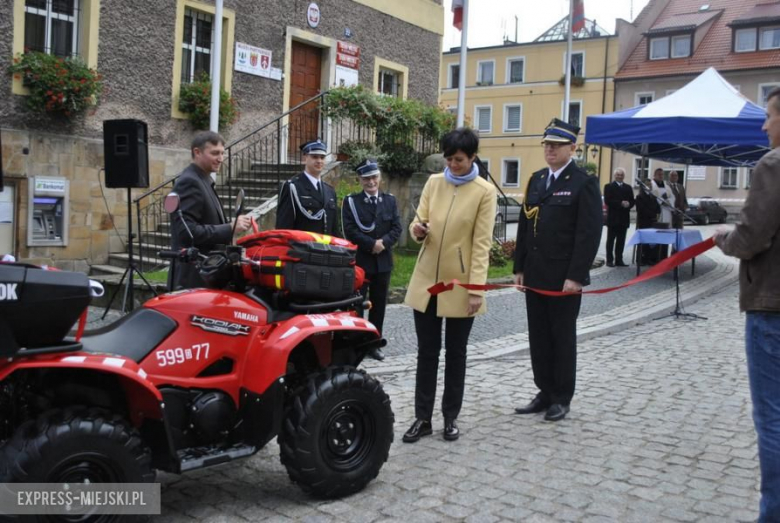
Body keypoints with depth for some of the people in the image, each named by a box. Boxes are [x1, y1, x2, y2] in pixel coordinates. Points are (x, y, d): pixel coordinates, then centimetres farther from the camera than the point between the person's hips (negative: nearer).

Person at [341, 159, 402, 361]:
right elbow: (350, 231, -10)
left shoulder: (390, 200, 9)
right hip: (359, 260, -3)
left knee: (379, 304, 9)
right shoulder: (351, 201, -1)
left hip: (383, 261, 4)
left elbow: (396, 228, 2)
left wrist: (383, 242, -15)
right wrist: (371, 244, -17)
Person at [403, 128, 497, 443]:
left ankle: (450, 417, 22)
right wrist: (417, 230, -16)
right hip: (426, 280, 3)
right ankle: (423, 418, 17)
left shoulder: (485, 191, -7)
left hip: (460, 285, -3)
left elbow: (482, 243, -10)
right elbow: (419, 220, 9)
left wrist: (477, 288, -15)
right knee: (426, 352, 8)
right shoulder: (433, 182, 6)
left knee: (455, 353, 10)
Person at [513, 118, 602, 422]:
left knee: (562, 336, 5)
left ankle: (562, 398, 18)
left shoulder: (584, 183, -7)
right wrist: (519, 267, 9)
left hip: (564, 277, -6)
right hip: (535, 275, 6)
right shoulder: (536, 180, 13)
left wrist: (575, 276, -17)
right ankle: (545, 392, 23)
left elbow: (590, 233, -13)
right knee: (538, 336, 11)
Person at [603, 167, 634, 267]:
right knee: (611, 240, 1)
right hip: (613, 218, -4)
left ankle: (619, 260, 8)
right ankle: (610, 260, 3)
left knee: (621, 240, 4)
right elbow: (607, 201, -10)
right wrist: (621, 203, -18)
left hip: (624, 218, 4)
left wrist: (628, 204, -13)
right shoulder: (609, 187, 2)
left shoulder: (628, 188, 17)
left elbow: (632, 201, 10)